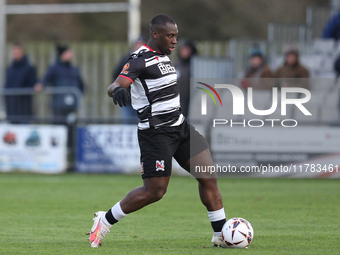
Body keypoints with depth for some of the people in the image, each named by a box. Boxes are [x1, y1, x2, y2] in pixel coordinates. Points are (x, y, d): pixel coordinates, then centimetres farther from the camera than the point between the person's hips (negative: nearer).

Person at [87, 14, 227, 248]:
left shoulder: (163, 56, 12)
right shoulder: (140, 60, -16)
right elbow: (115, 85, -29)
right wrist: (117, 90, -52)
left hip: (180, 128, 9)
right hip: (156, 134, -9)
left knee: (208, 176, 2)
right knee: (154, 191, -7)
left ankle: (221, 235, 9)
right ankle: (105, 221, 10)